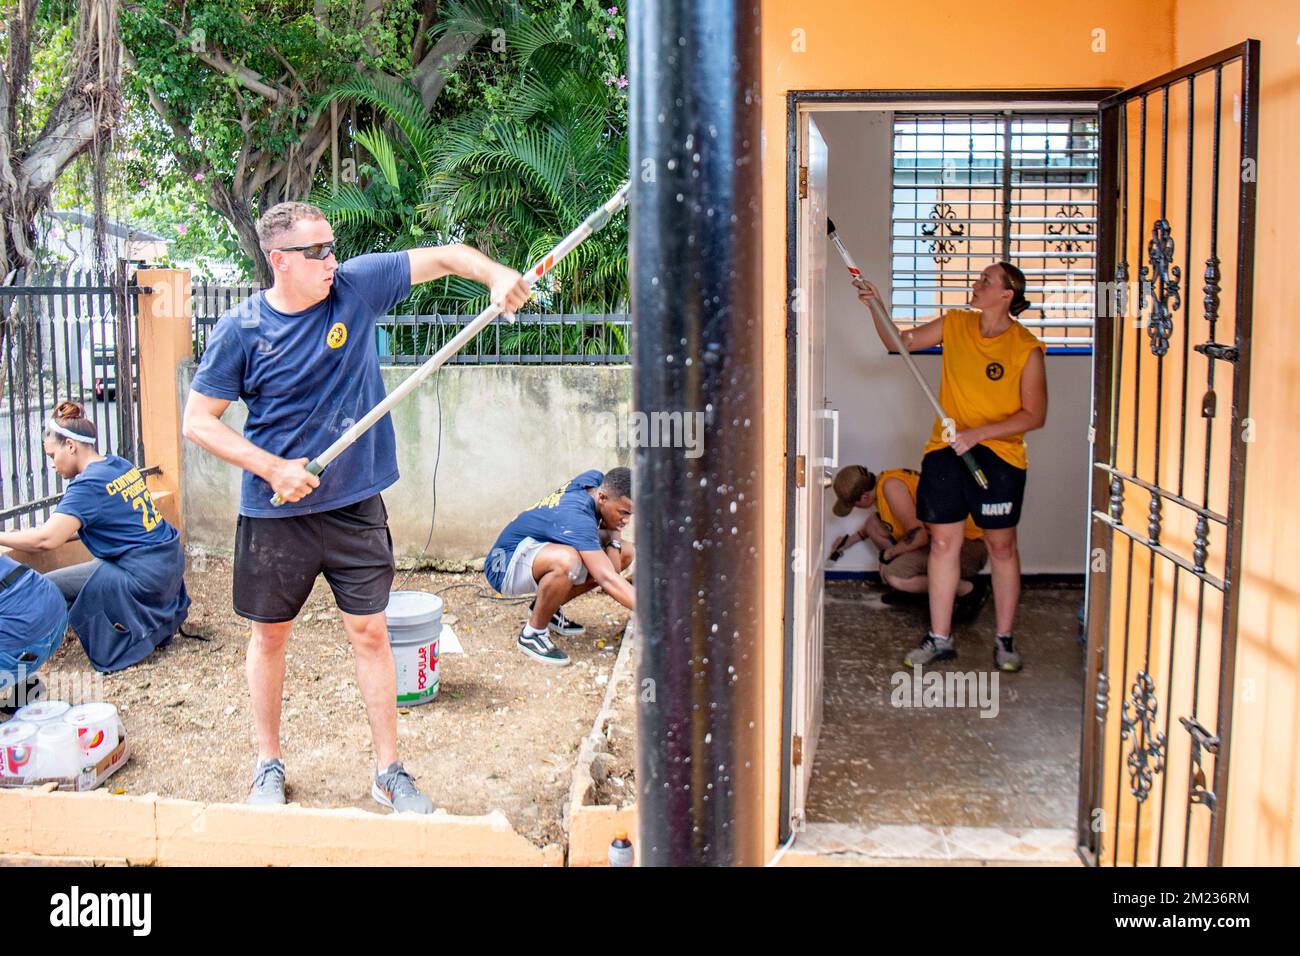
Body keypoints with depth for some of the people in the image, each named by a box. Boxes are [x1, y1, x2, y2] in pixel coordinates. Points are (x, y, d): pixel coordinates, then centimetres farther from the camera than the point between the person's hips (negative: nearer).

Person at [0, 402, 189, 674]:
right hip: (171, 561, 9)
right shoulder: (121, 465, 10)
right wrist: (64, 533, 17)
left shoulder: (88, 485, -16)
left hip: (144, 577, -9)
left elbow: (47, 539, -25)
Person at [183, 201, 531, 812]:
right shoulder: (241, 330, -9)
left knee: (369, 631, 5)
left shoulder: (356, 286, -4)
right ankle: (268, 764, 31)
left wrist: (495, 274, -26)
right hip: (275, 511, -1)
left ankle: (389, 771, 17)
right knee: (270, 634, 13)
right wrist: (273, 468, -16)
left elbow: (442, 258, -6)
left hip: (355, 503, 1)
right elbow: (198, 421, -6)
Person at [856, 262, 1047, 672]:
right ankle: (940, 638, 14)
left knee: (1002, 545, 7)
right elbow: (899, 342, 12)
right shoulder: (954, 324, 3)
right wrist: (876, 305, -4)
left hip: (998, 454, -3)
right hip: (945, 450, 4)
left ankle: (1004, 639, 19)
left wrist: (977, 433, -19)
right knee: (943, 542, 5)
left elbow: (1034, 415, -10)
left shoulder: (1026, 349, -10)